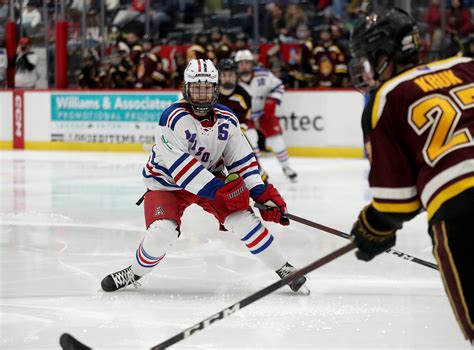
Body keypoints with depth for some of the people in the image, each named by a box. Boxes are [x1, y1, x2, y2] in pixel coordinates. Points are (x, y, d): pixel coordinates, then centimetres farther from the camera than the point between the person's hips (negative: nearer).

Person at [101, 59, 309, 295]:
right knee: (162, 231, -26)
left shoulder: (227, 120, -8)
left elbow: (242, 161, -3)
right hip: (167, 183, -4)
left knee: (243, 219, -14)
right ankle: (134, 273, 2)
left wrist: (264, 195, -15)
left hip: (211, 178, 4)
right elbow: (180, 167, -33)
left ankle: (284, 270, 0)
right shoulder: (173, 118, -26)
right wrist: (218, 190, -36)